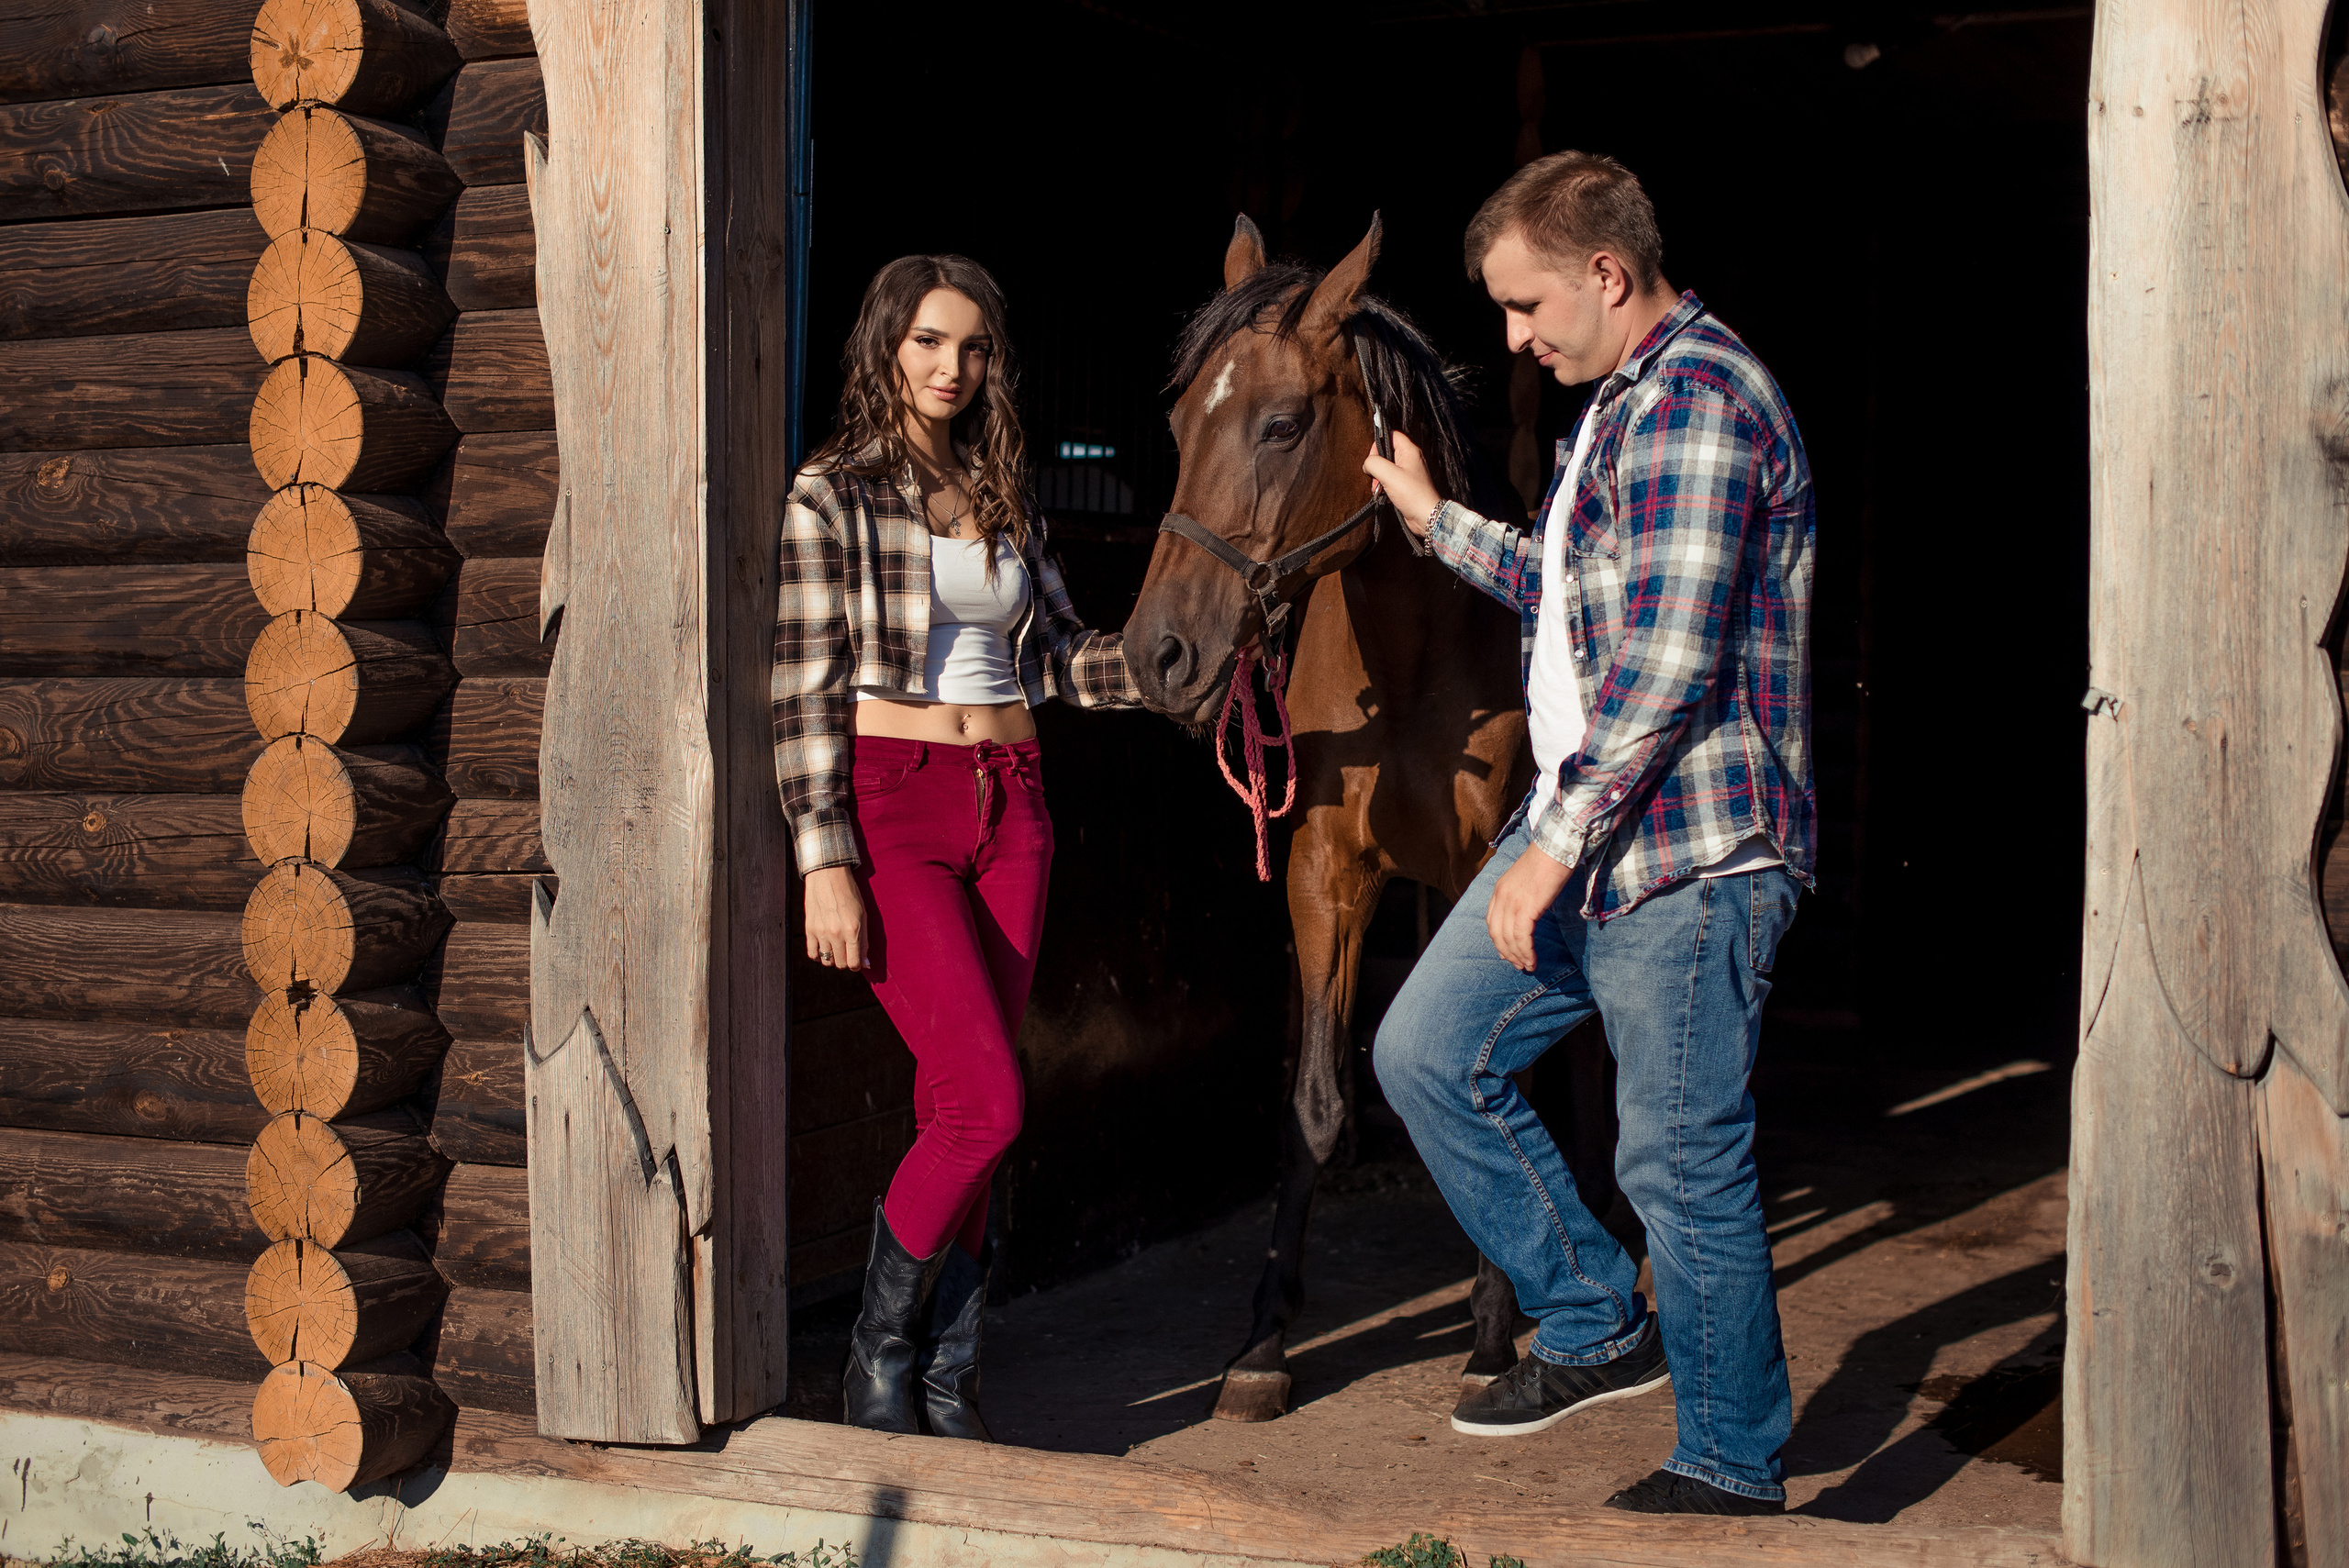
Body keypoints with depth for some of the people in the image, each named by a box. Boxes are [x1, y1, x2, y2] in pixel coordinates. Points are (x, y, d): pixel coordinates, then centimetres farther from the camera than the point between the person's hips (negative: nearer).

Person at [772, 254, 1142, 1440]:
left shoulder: (1004, 499, 14)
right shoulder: (830, 497, -3)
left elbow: (1064, 654, 16)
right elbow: (805, 692, -7)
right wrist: (825, 865, -13)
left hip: (1009, 808, 5)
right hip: (890, 807, -5)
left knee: (961, 1110, 7)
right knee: (986, 1103, -13)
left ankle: (946, 1380, 17)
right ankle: (878, 1353, 7)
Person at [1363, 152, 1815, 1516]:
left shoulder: (1694, 397, -16)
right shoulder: (1628, 402, 18)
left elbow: (1668, 665, -23)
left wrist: (1552, 846, -19)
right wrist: (1434, 516, 28)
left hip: (1685, 853, -10)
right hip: (1588, 829, 10)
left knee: (1685, 1165, -2)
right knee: (1427, 1054, 11)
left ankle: (1737, 1470, 13)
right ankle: (1600, 1325, 21)